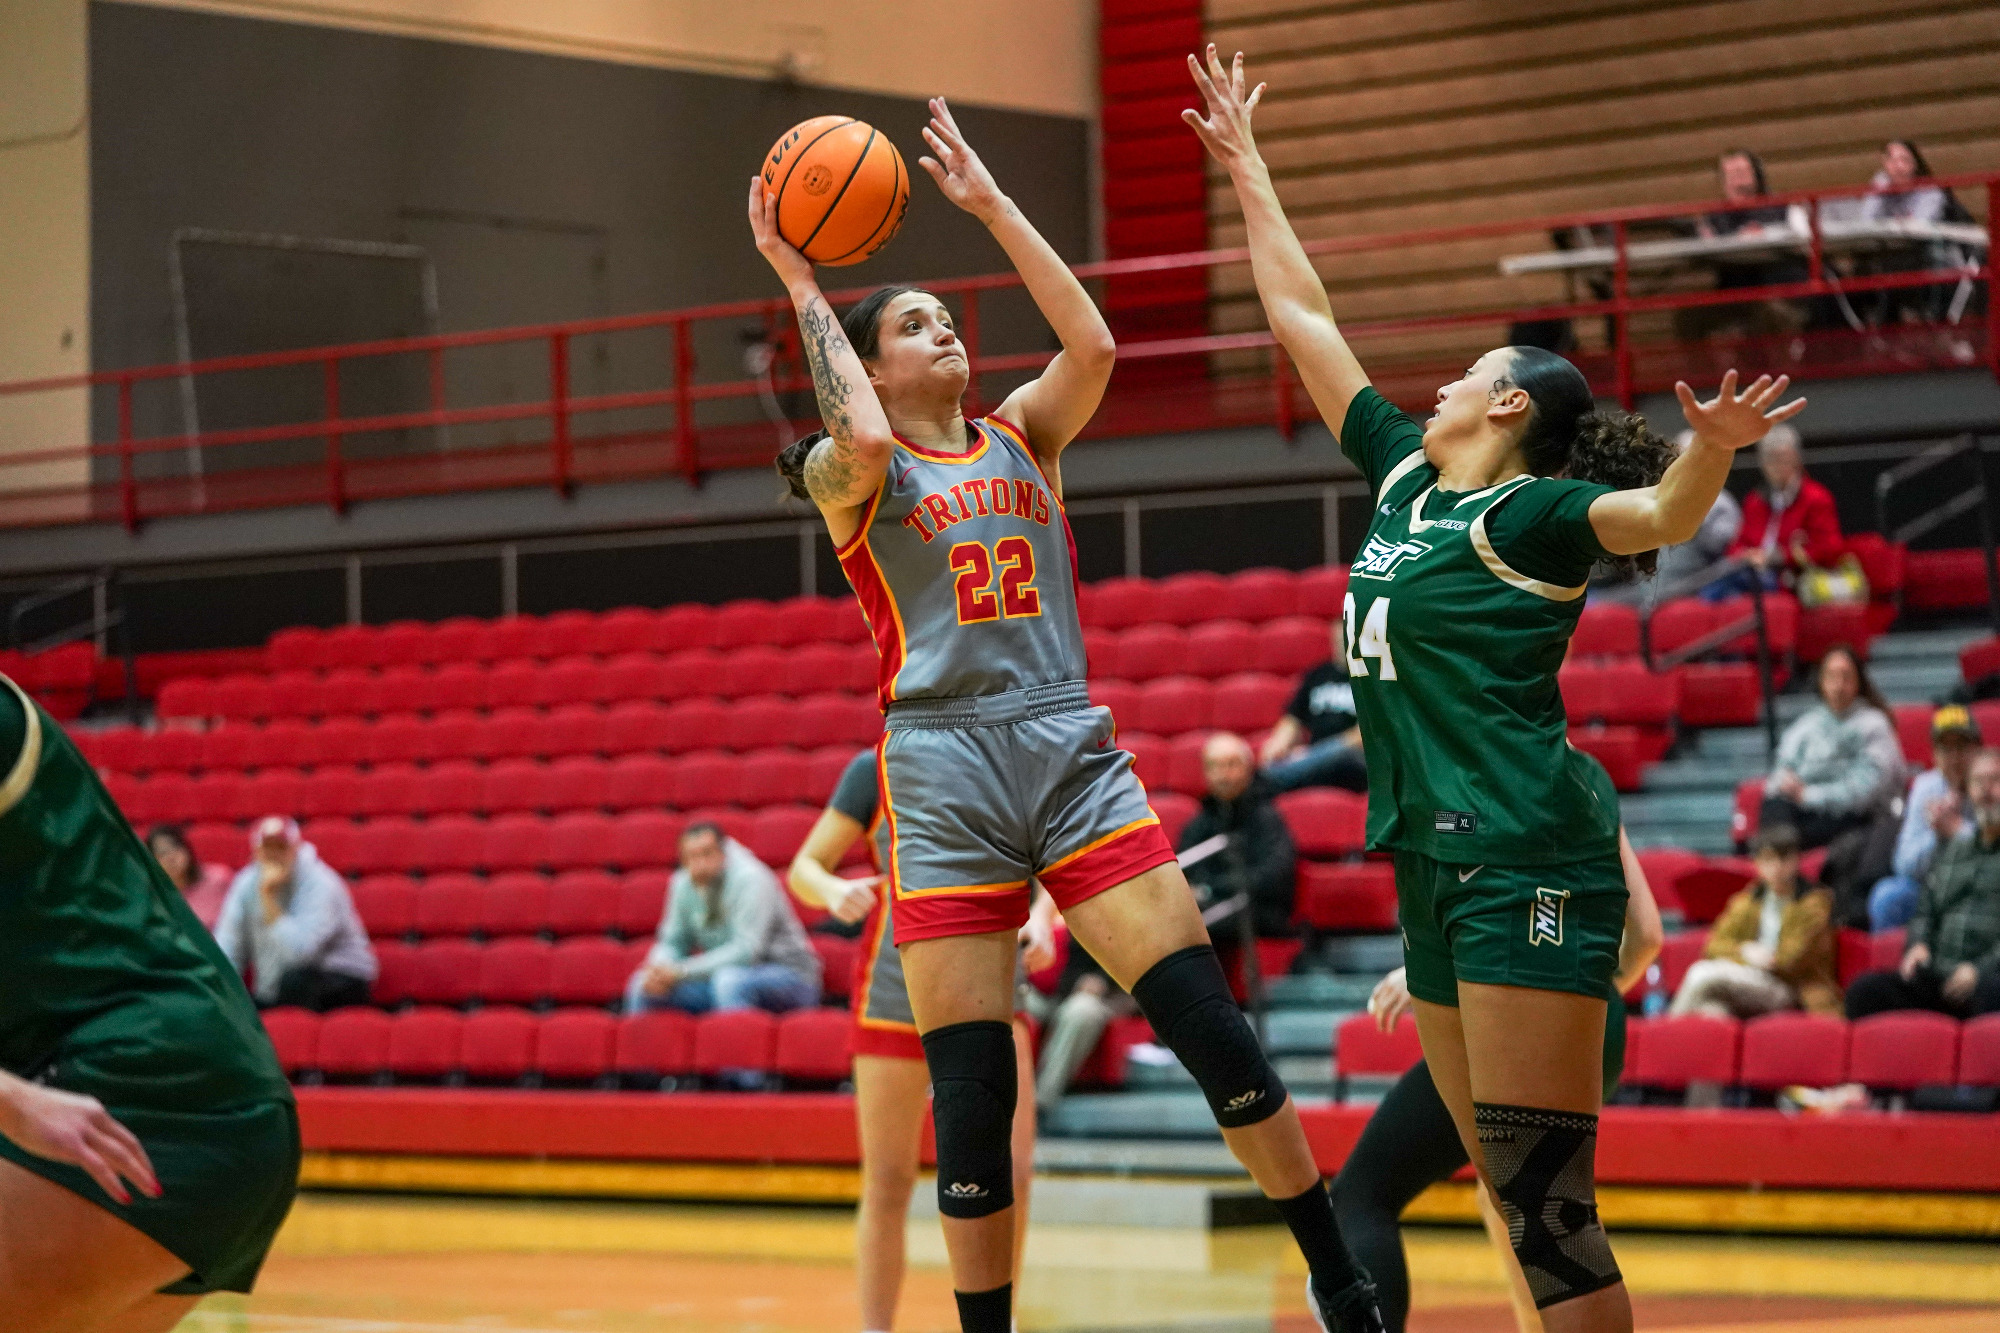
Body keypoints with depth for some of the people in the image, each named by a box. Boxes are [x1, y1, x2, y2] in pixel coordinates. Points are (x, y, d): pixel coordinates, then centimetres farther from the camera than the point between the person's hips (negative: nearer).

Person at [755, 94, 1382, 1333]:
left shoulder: (1021, 437, 14)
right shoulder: (847, 475, 4)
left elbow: (1091, 347, -4)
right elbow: (866, 444, -20)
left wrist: (990, 202, 0)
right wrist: (803, 287, -9)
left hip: (1074, 754, 2)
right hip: (944, 775, -2)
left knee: (1209, 1021, -7)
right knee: (970, 1095, -2)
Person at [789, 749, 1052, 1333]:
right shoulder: (878, 771, -2)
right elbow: (805, 868, 1)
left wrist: (1040, 916, -13)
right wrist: (835, 891, -23)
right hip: (893, 994, -2)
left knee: (1011, 1171, -11)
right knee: (888, 1184, -2)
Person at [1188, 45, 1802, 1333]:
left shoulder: (1529, 512, -6)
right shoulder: (1405, 475, 17)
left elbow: (1661, 515, -25)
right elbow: (1306, 321, 26)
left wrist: (1714, 449, -46)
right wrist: (1248, 169, 30)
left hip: (1526, 864, -8)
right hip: (1441, 863, 8)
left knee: (1546, 1196, -13)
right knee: (1518, 1194, 8)